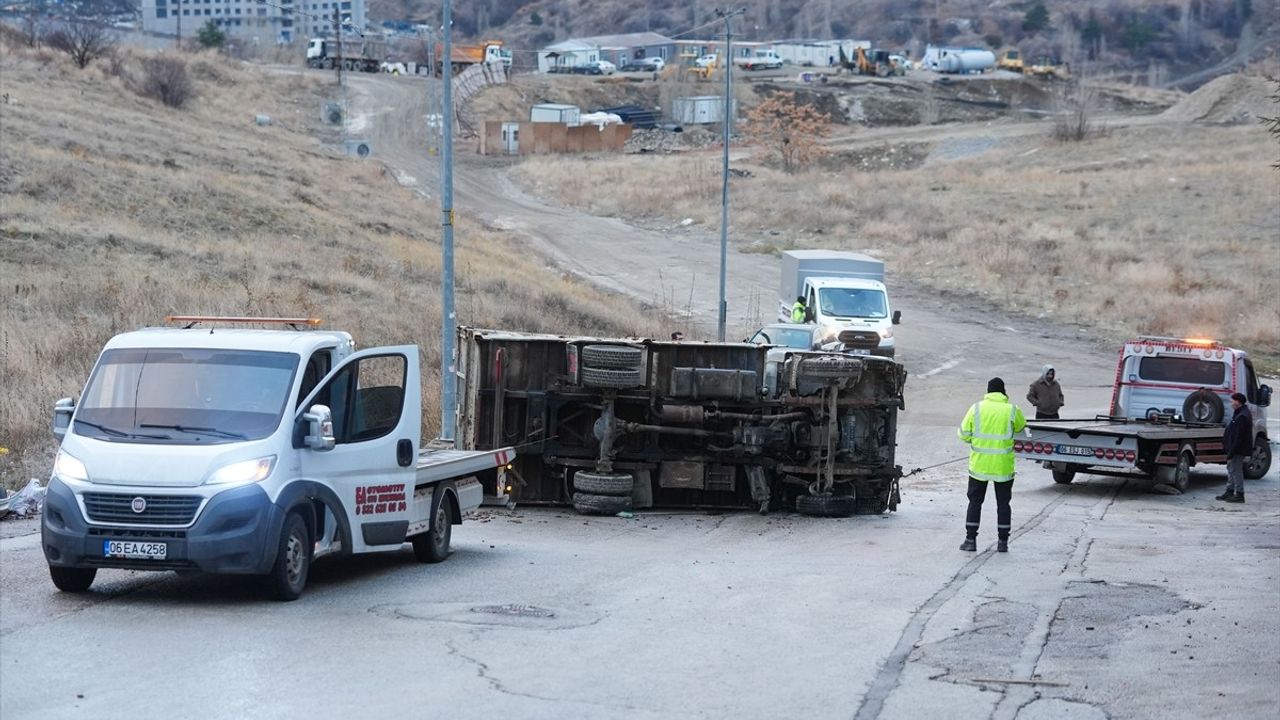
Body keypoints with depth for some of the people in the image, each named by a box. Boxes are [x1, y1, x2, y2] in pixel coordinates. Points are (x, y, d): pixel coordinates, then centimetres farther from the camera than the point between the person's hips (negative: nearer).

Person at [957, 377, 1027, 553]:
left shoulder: (976, 408, -4)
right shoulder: (1011, 410, -6)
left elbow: (963, 434, -1)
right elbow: (1020, 427, 13)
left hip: (979, 464, 0)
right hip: (1003, 466, 0)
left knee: (975, 501, 11)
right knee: (1003, 503, 10)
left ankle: (970, 540, 7)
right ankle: (1003, 542, 10)